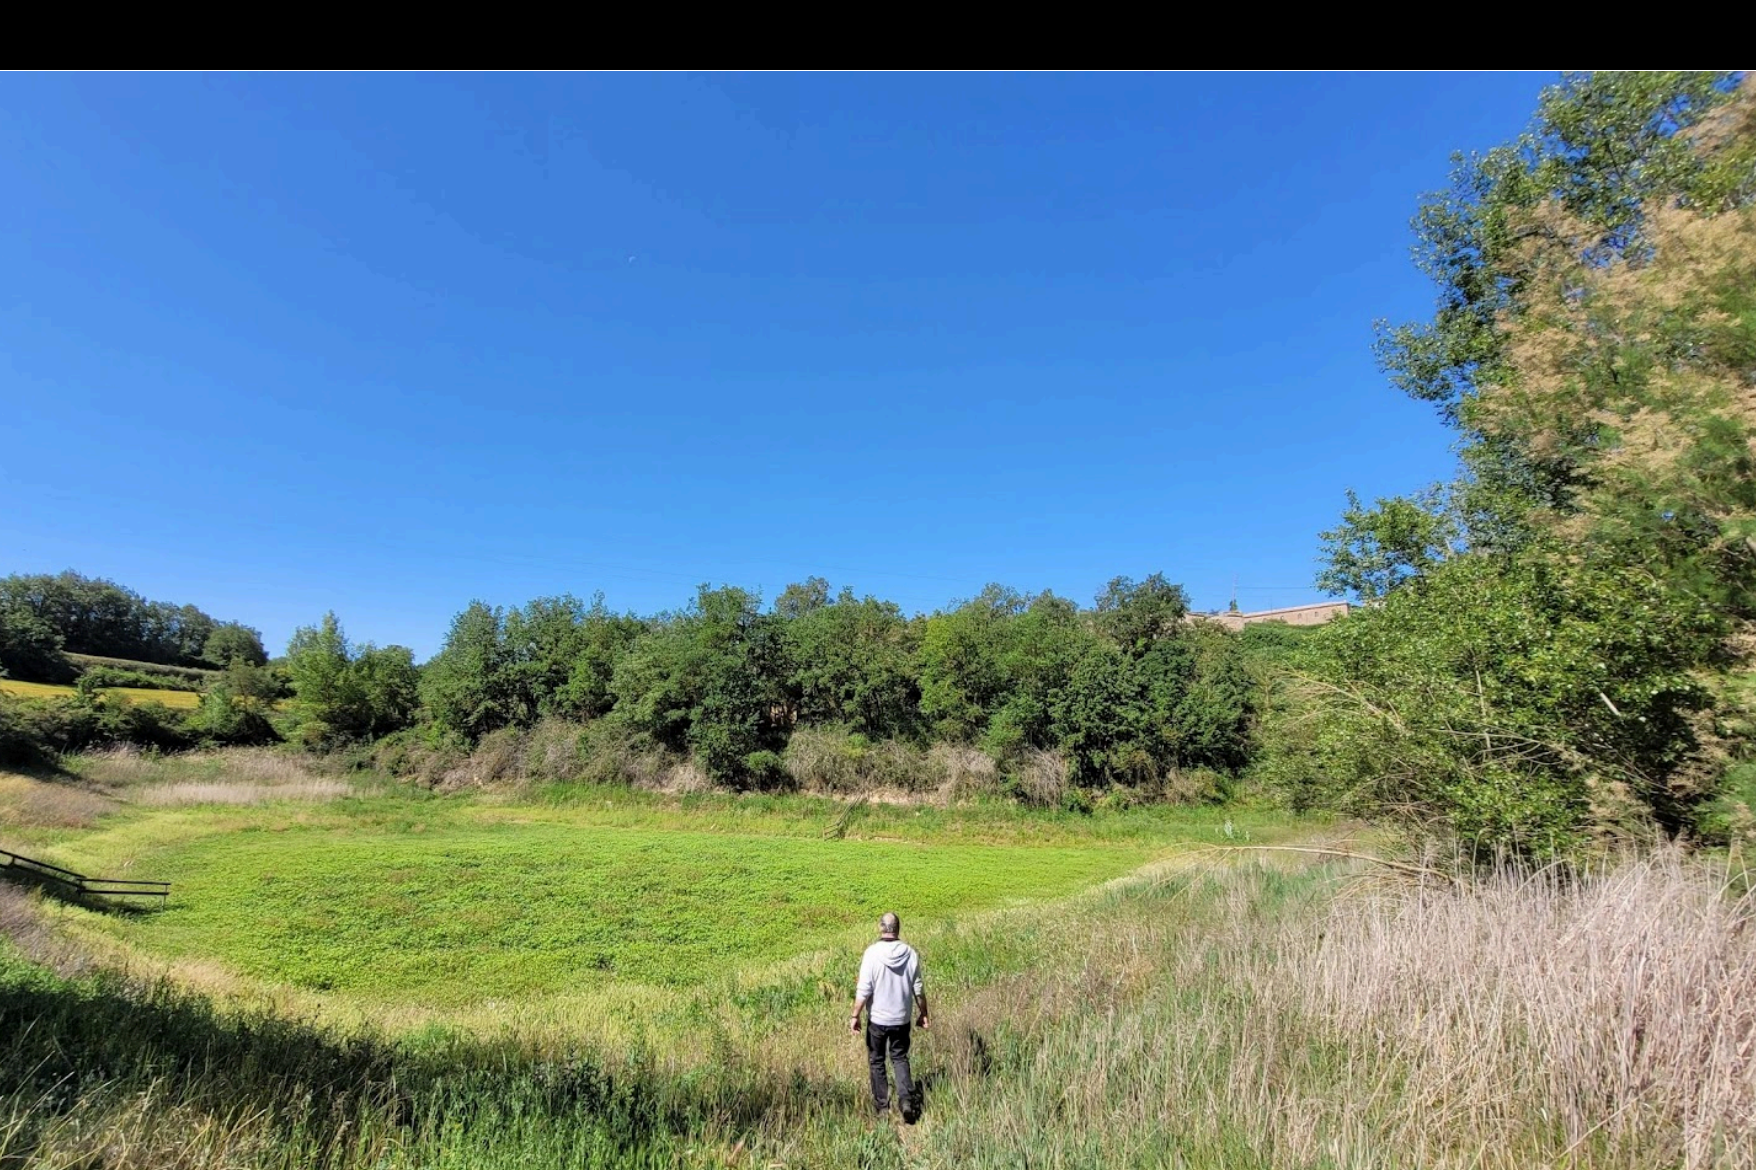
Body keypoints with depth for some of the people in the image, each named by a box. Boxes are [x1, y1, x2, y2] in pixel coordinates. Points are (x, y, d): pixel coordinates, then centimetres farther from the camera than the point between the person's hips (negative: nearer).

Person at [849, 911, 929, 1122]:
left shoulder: (872, 953, -18)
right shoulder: (910, 954, -9)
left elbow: (863, 990, -17)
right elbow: (918, 989, -1)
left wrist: (855, 1016, -6)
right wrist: (923, 1014, 12)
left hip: (877, 1019, -2)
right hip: (902, 1019, 2)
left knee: (876, 1061, 17)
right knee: (900, 1058, 19)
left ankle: (882, 1106, 23)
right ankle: (907, 1099, 3)